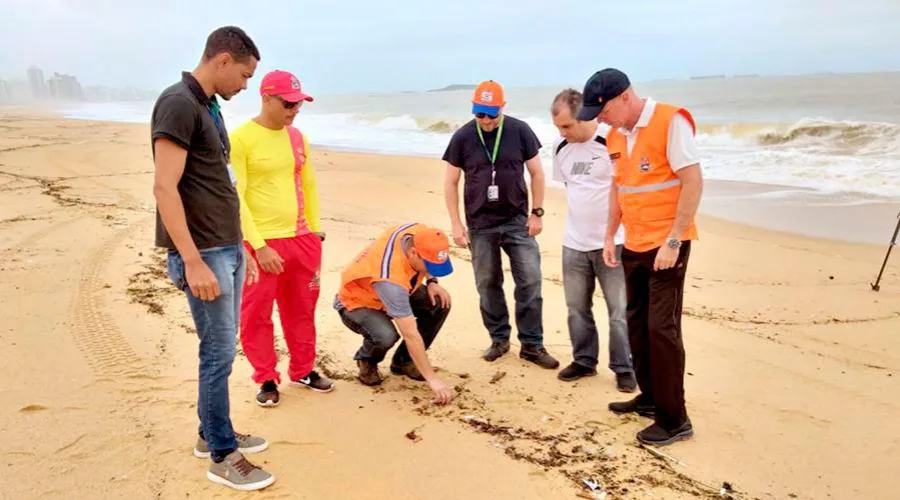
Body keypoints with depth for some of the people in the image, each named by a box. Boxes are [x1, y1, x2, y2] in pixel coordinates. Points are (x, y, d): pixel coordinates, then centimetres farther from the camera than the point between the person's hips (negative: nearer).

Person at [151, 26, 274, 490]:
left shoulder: (209, 107, 14)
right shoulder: (178, 103, -14)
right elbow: (165, 188, -20)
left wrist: (239, 248, 20)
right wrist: (193, 261, -23)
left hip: (228, 249, 9)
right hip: (204, 255, -9)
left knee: (221, 348, 16)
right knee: (219, 353, -1)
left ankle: (211, 433, 30)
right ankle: (223, 457, 12)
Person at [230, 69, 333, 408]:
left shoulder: (297, 137, 8)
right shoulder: (241, 139, -11)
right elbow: (235, 198, -13)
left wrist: (315, 230, 11)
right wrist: (258, 245, -16)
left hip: (302, 239, 6)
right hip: (261, 243, -6)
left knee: (301, 311, 16)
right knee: (256, 315, 5)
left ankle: (303, 371, 32)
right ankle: (267, 380, 21)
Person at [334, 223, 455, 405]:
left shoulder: (419, 234, -24)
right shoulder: (390, 278, -42)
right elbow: (411, 335, -38)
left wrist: (431, 281, -13)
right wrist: (432, 378, -34)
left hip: (395, 292, 7)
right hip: (357, 302, -7)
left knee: (440, 304, -17)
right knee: (386, 336, -37)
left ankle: (403, 361, 3)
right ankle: (366, 360, 1)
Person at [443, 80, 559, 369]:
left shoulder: (520, 131, -5)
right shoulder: (462, 137, -4)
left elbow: (536, 172, 3)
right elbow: (450, 183, 1)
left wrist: (537, 212, -2)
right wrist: (456, 224, -4)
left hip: (517, 220, 0)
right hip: (480, 224, 1)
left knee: (530, 281, -3)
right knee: (488, 284, 8)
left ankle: (531, 345, 8)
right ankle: (499, 339, 24)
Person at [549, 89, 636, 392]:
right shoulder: (560, 146, 2)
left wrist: (614, 229, -8)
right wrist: (581, 213, 12)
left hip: (612, 241, -5)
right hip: (574, 242, 6)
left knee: (619, 310, 3)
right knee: (577, 307, 13)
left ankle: (624, 368, 16)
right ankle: (584, 361, 29)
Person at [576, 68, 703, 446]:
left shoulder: (670, 122, -15)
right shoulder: (615, 136, 8)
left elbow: (693, 181, -18)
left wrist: (673, 241, -21)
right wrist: (609, 236, 14)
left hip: (665, 244, -7)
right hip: (633, 244, 8)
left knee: (662, 328, -5)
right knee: (637, 323, 13)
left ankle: (674, 420, 5)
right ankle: (650, 397, 29)